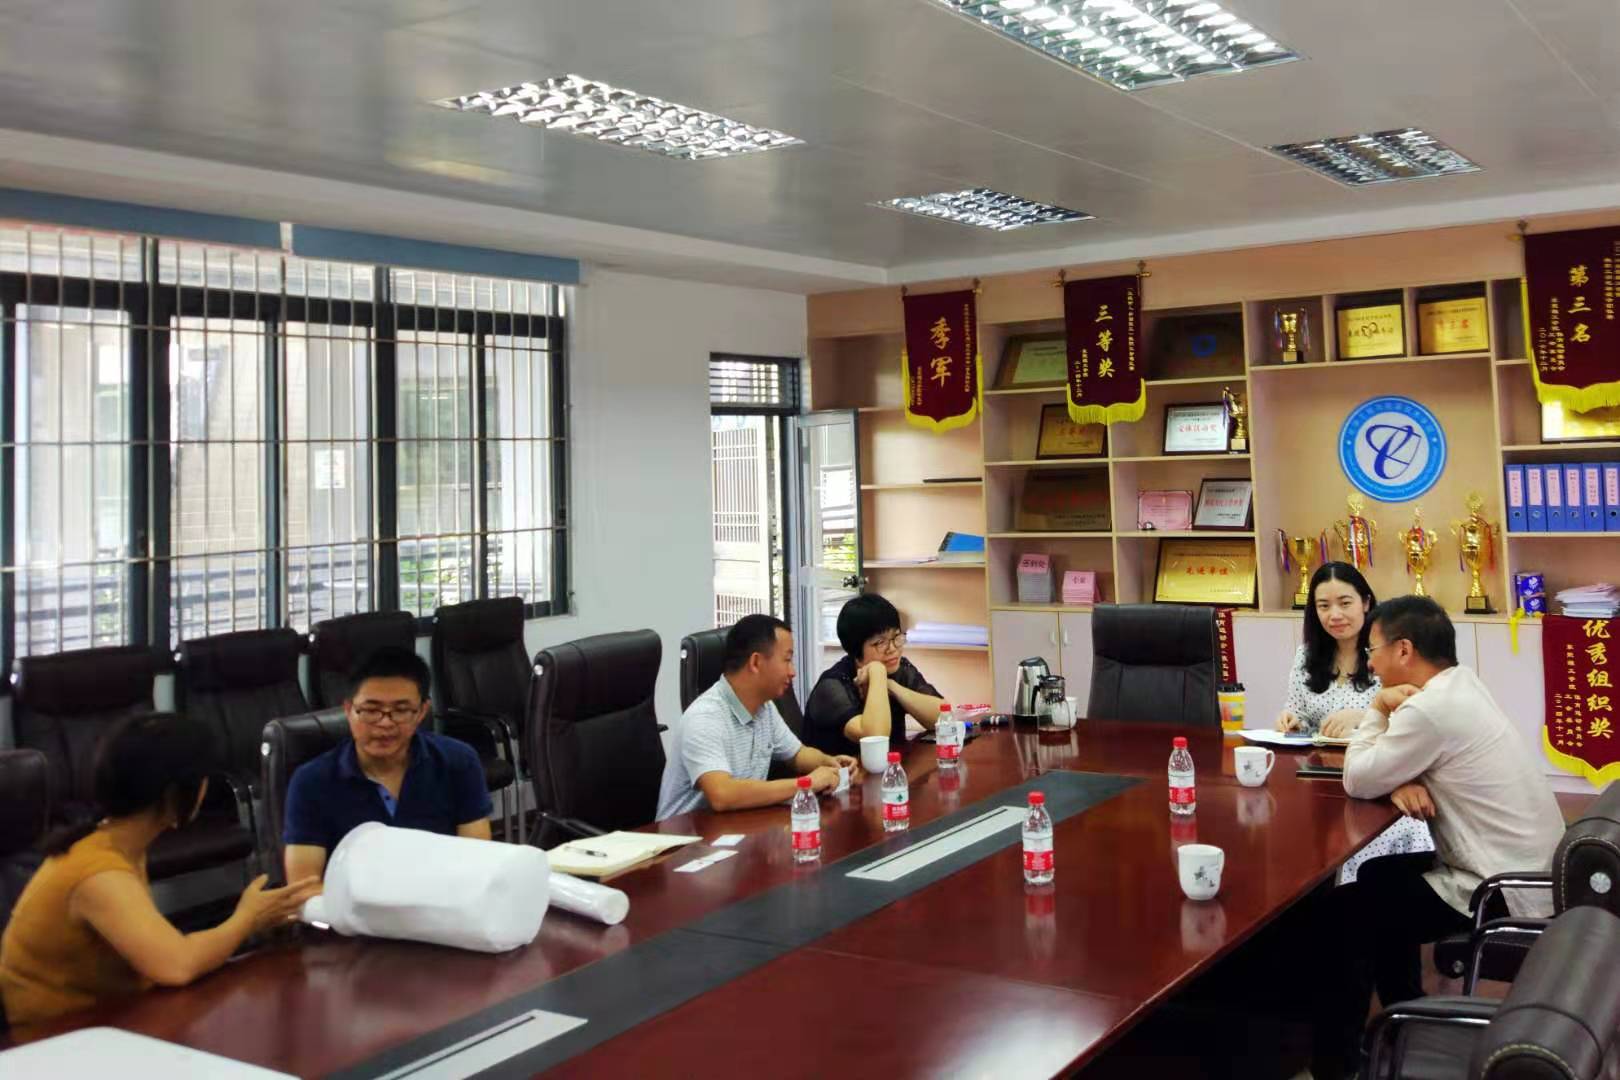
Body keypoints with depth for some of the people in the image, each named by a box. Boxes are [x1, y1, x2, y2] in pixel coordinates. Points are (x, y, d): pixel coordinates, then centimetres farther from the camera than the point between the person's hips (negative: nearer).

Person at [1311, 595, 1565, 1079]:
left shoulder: (1430, 708, -23)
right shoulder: (1461, 686, 7)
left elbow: (1358, 782, -16)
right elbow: (1396, 765, 12)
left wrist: (1378, 708, -6)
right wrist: (1404, 782, -10)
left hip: (1503, 895, -10)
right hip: (1528, 874, 10)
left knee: (1342, 910, -1)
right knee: (1378, 876, 23)